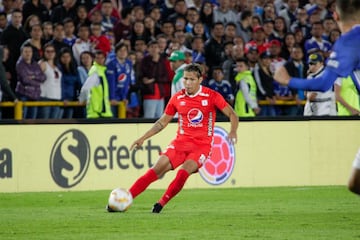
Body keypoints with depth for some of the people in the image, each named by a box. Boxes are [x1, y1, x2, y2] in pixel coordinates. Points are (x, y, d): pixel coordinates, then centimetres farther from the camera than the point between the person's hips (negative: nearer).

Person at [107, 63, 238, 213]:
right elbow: (163, 122, 15)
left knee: (183, 172, -28)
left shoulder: (212, 96, -6)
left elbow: (232, 114, 1)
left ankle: (161, 204, -12)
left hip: (202, 145, -3)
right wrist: (143, 138, 10)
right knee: (157, 170, -13)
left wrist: (233, 132, -18)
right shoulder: (177, 98, 4)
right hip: (181, 141, 3)